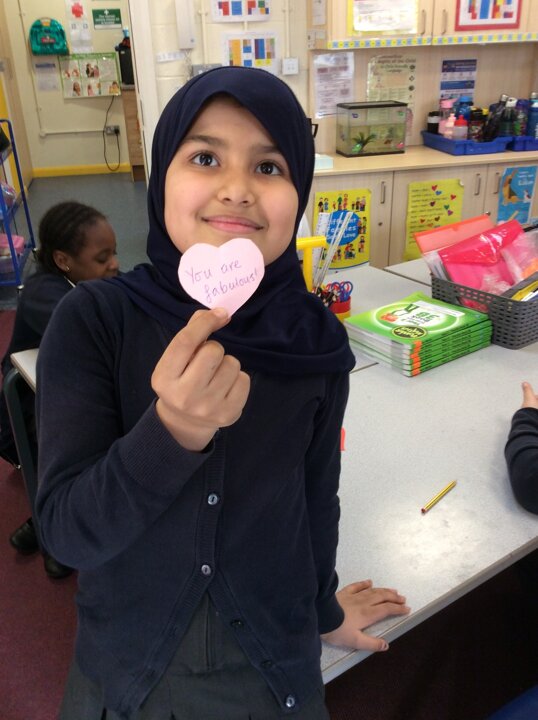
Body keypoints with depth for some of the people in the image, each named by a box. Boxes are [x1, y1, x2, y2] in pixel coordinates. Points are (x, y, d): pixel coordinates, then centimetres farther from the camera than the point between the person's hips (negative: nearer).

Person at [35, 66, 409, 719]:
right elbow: (68, 534, -23)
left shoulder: (316, 342, -16)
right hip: (127, 661, 0)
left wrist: (324, 607, 13)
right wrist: (174, 431, -41)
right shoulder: (92, 321, -21)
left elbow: (316, 494, -2)